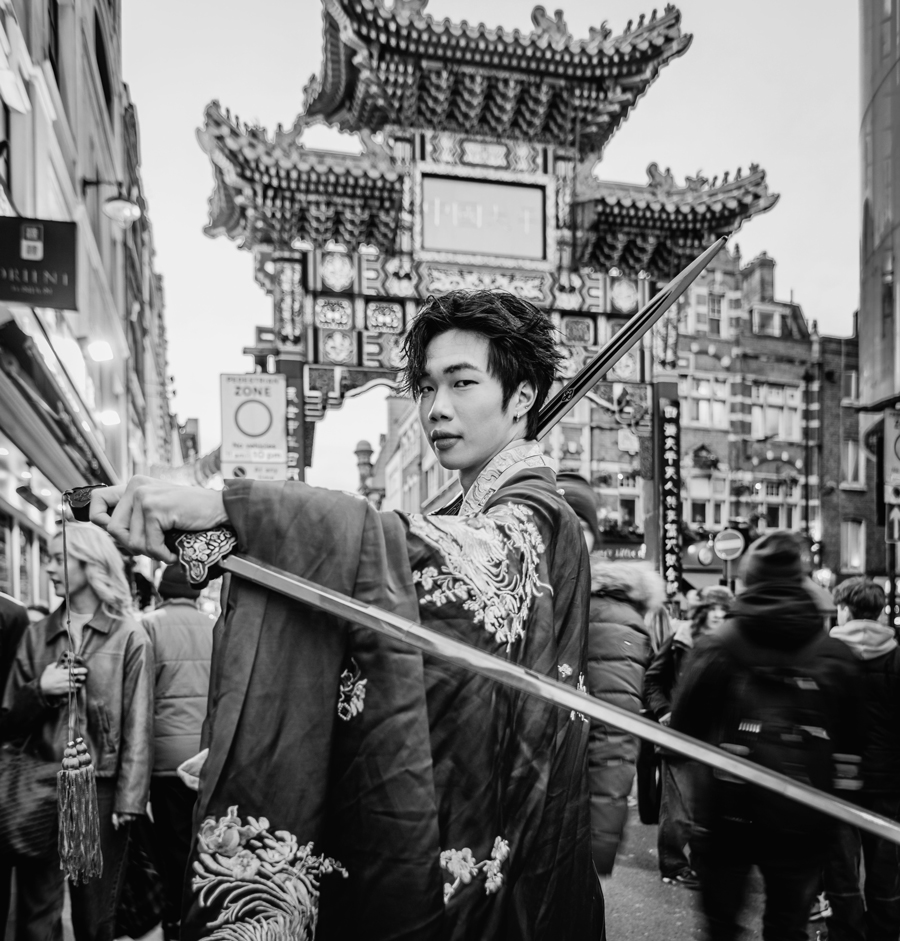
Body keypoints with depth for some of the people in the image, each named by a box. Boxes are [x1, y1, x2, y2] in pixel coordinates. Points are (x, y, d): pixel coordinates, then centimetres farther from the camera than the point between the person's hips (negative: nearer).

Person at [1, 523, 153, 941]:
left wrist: (128, 799, -11)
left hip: (101, 789, -3)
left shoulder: (129, 637, -3)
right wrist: (40, 690, -9)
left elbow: (137, 726, -5)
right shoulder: (38, 634, 8)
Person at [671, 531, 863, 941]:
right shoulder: (835, 655, -1)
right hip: (803, 819, 2)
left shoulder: (716, 647, -8)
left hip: (727, 814, -1)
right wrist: (838, 807, 14)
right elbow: (849, 739, 4)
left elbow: (683, 726, -2)